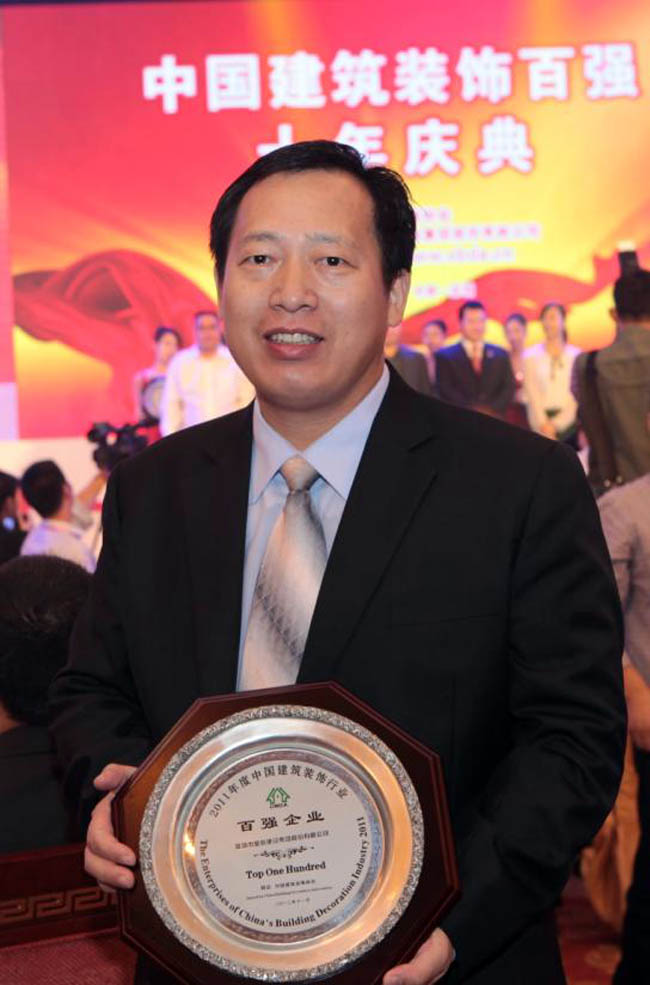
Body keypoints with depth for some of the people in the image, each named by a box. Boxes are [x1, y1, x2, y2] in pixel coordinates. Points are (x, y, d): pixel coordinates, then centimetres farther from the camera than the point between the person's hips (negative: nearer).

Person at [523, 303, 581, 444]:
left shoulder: (576, 355, 5)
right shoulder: (531, 356, 7)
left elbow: (576, 394, 0)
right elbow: (531, 393, 1)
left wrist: (557, 423, -7)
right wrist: (544, 424, -9)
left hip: (568, 421, 0)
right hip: (540, 422, 0)